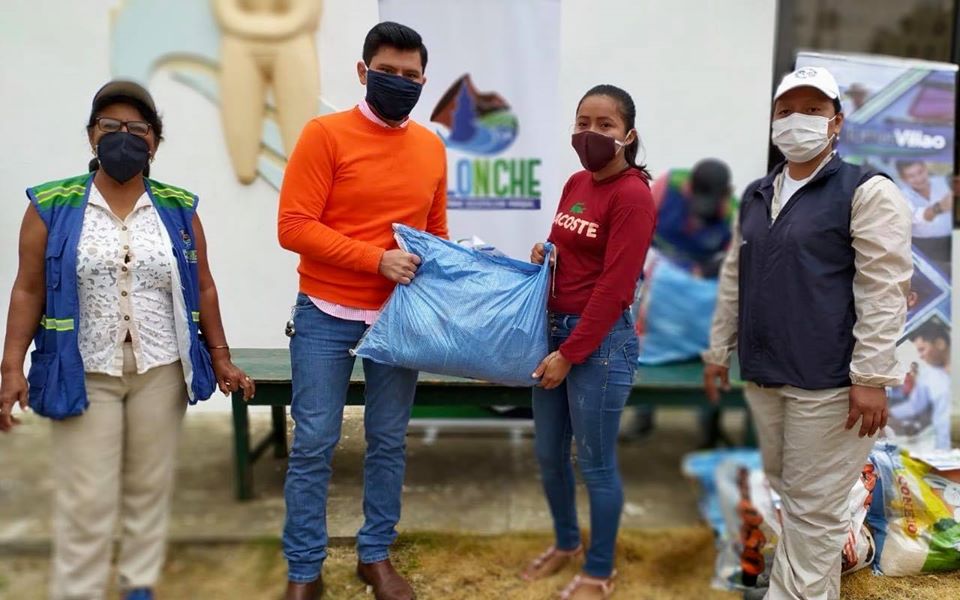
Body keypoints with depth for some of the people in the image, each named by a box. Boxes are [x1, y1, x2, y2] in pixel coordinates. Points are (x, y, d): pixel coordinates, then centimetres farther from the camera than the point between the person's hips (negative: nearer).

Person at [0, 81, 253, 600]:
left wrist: (220, 358, 6)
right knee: (87, 500, 1)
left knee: (150, 486, 11)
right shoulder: (52, 206, -2)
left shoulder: (178, 208, 3)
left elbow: (202, 288, 8)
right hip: (84, 373, -2)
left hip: (161, 370, 2)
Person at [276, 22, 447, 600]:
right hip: (327, 318, -4)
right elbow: (294, 227, -14)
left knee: (389, 441, 12)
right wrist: (376, 259, -19)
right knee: (313, 445, 2)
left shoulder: (432, 147, 6)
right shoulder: (325, 134, -8)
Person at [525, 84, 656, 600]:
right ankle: (566, 542, 40)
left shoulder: (633, 195, -14)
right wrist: (542, 256, -2)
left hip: (602, 341, -8)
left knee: (595, 463, 5)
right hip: (556, 328, 8)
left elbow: (613, 287, -18)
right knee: (549, 454, 17)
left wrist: (570, 354, -17)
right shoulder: (576, 183, 10)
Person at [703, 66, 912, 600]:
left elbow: (884, 290, -14)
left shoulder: (867, 191, -7)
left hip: (827, 380, -7)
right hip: (763, 374, 7)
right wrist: (719, 350, 17)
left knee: (814, 505, 0)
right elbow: (734, 279, 18)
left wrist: (872, 376, -18)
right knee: (786, 488, 19)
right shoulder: (756, 197, 13)